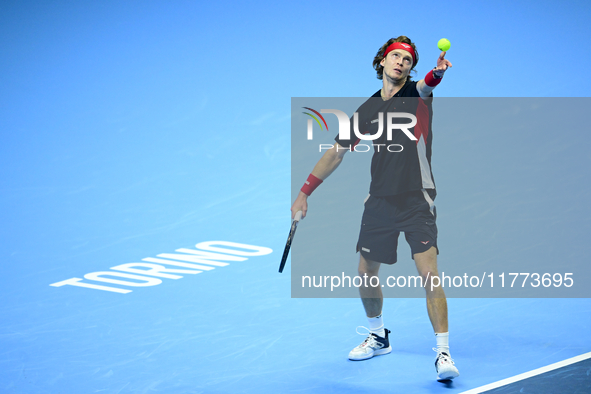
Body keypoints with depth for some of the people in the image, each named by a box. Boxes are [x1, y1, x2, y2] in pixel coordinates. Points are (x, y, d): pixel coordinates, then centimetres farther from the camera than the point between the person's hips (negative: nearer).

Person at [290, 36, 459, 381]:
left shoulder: (415, 95, -3)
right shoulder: (368, 110, 9)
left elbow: (425, 87, -29)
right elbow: (337, 153, 16)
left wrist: (437, 74, -55)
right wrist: (304, 193, 12)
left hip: (417, 201, -5)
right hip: (380, 201, 5)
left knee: (430, 274, -16)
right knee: (366, 273, 12)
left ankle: (444, 353, -11)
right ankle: (378, 337, 35)